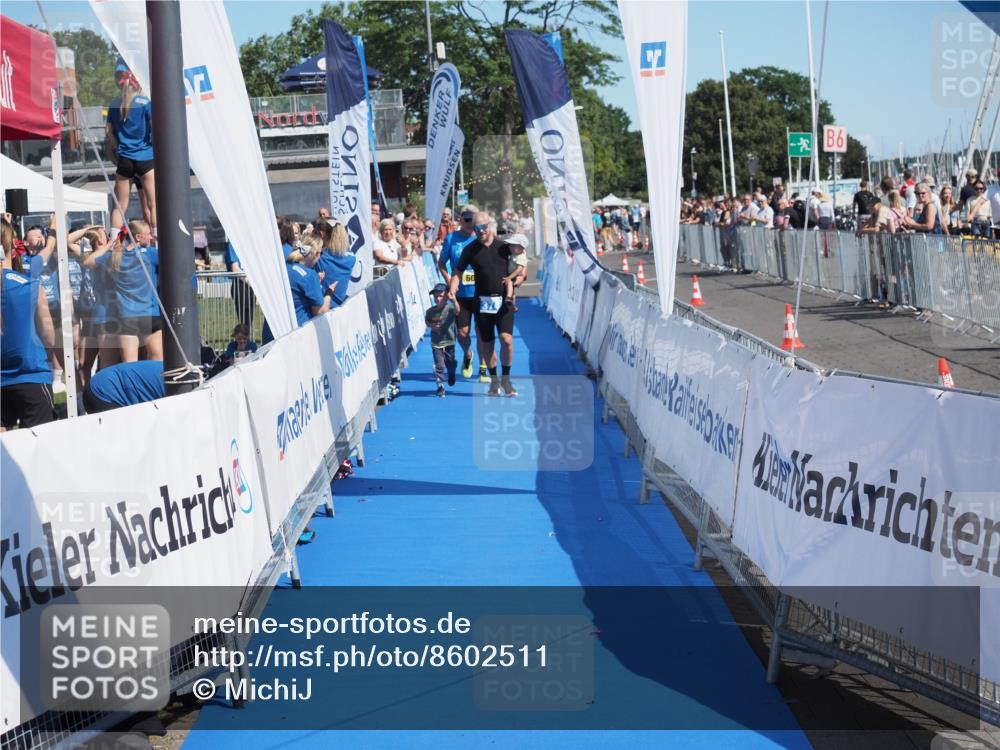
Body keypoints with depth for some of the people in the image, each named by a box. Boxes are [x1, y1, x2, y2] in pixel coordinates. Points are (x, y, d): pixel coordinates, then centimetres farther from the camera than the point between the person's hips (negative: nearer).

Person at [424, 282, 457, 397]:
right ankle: (440, 386, 3)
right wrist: (431, 325, -7)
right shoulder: (431, 311, -3)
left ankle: (451, 375, 49)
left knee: (450, 364, 17)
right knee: (439, 366, -5)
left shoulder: (450, 308, -13)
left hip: (449, 342, -1)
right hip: (436, 343, 1)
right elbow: (426, 320, 14)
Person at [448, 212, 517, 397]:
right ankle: (494, 379, 22)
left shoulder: (503, 245, 3)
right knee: (487, 343, 5)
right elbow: (458, 271, 4)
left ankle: (506, 378, 2)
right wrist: (452, 289, -11)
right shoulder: (470, 249, 2)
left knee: (506, 338, -14)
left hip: (504, 299, -1)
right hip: (483, 300, 1)